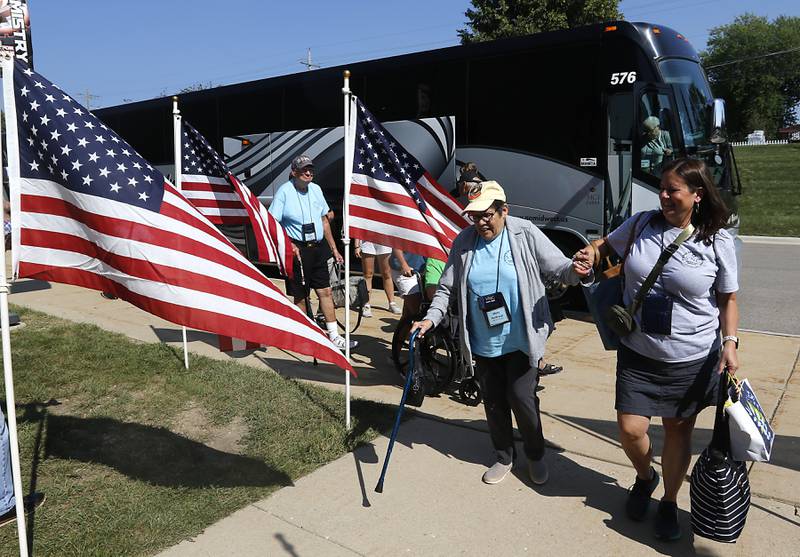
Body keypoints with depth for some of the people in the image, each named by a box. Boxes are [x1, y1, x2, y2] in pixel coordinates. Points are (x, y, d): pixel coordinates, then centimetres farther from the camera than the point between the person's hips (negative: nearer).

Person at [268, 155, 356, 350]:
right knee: (300, 297, 5)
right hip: (297, 249, -5)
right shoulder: (284, 191, -8)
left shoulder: (316, 189, 10)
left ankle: (334, 336, 13)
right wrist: (289, 245, -21)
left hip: (318, 248, 5)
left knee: (325, 292, 6)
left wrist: (334, 248, 17)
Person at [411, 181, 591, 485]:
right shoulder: (464, 241, -2)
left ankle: (536, 456, 28)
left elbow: (560, 268, -7)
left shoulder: (525, 234, -9)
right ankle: (504, 457, 38)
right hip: (483, 344, 3)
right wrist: (431, 319, -10)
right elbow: (446, 288, 3)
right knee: (494, 403, 15)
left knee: (521, 398, -1)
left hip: (522, 340, -3)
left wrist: (577, 270, -30)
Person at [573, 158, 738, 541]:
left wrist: (729, 343, -11)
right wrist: (590, 253, -7)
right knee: (630, 429, 2)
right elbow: (607, 244, 16)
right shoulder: (640, 224, -3)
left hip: (693, 360, -1)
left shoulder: (718, 242, -7)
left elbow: (728, 299, 1)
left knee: (678, 430, 13)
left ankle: (669, 504, 36)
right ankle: (644, 477, 37)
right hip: (638, 354, 2)